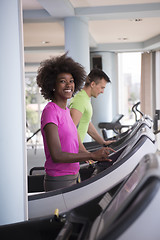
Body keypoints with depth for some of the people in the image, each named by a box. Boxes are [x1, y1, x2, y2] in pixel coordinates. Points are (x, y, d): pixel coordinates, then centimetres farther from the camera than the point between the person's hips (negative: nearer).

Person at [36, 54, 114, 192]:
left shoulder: (66, 111, 13)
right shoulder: (50, 111, -16)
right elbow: (56, 155, -24)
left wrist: (99, 157, 1)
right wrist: (92, 156, -25)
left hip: (73, 176, 9)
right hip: (59, 181, -9)